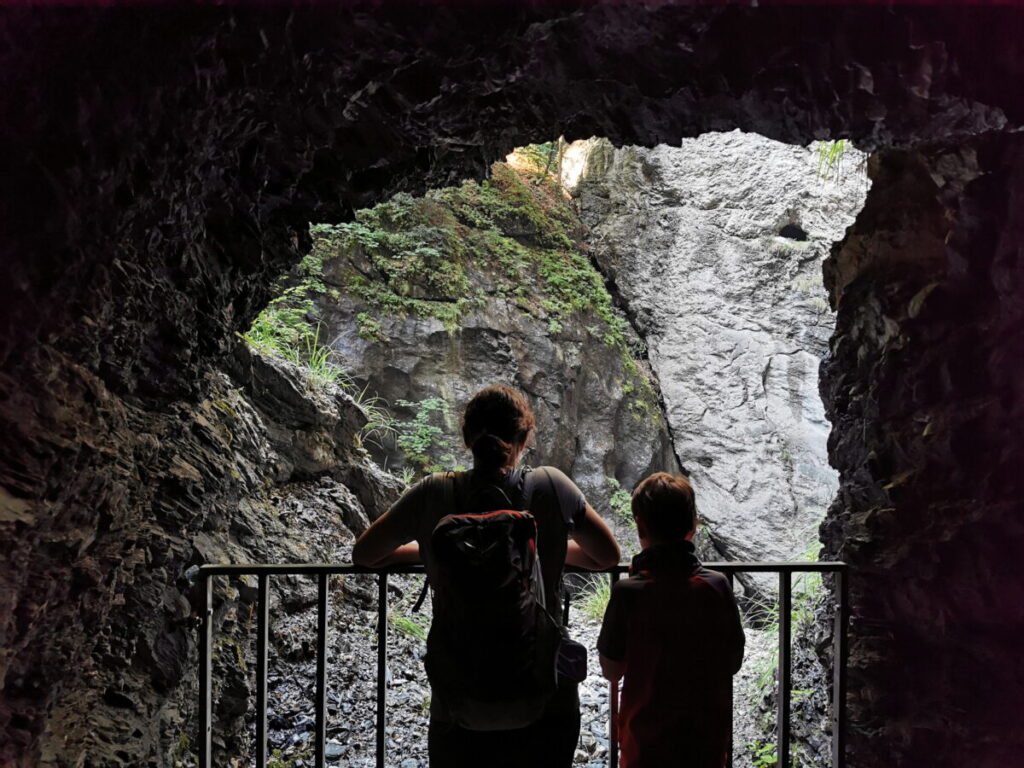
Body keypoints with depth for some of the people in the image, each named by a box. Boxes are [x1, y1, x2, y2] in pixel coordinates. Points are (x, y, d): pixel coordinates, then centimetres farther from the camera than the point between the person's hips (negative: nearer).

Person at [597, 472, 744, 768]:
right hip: (708, 739, 2)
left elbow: (611, 670, -5)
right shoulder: (717, 586, -9)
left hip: (648, 741, -2)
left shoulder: (629, 593, -16)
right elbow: (733, 662, 0)